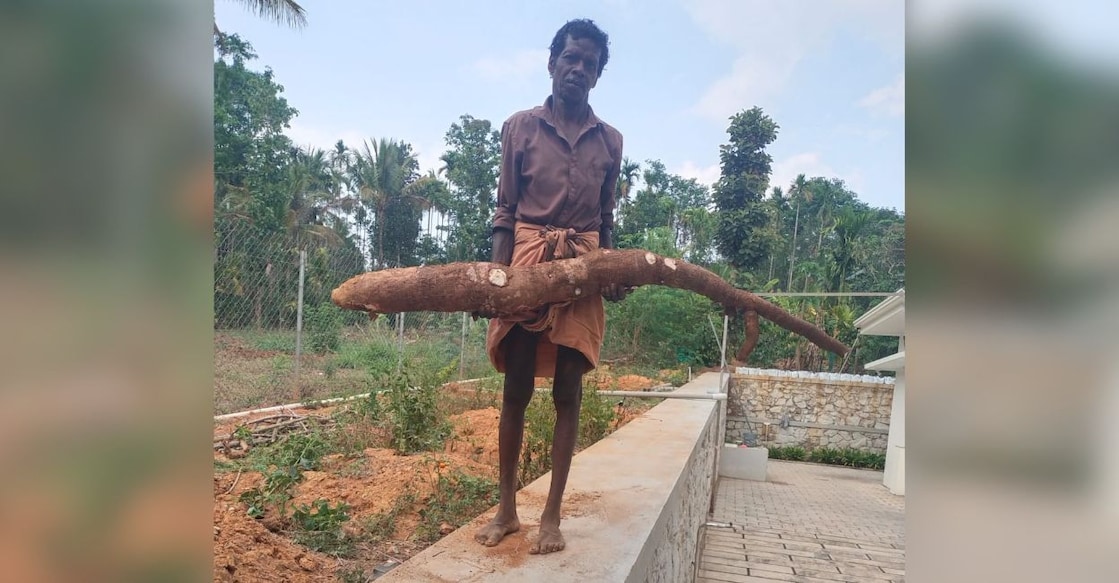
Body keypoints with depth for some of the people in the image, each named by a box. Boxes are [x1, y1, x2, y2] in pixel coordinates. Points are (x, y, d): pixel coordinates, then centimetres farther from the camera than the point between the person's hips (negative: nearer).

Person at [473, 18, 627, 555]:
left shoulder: (610, 140, 12)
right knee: (516, 390, 2)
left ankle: (552, 514, 12)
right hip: (527, 264, -1)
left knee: (568, 393, 2)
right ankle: (506, 509, 16)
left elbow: (605, 219, 15)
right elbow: (504, 212, 3)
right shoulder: (520, 127, 6)